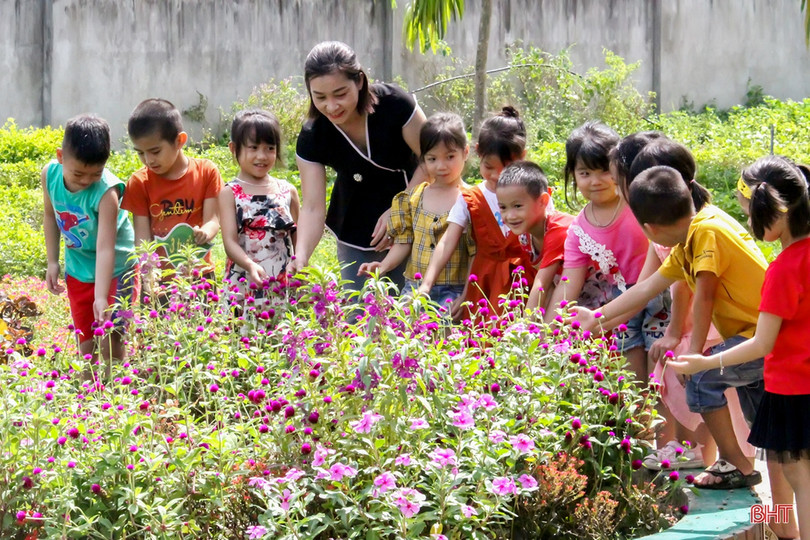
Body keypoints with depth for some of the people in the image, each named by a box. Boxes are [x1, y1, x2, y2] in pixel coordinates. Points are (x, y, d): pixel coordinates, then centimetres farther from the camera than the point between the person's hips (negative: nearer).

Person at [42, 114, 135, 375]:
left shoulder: (106, 191, -31)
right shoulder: (50, 174, -15)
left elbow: (105, 247, -34)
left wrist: (101, 296, -39)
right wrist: (52, 262, 3)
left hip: (115, 269, -5)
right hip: (78, 271, 5)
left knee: (110, 343, -10)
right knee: (86, 345, 11)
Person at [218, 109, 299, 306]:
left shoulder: (288, 191, 10)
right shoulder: (230, 193, 1)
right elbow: (230, 241, -9)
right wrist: (250, 266, -26)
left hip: (284, 288, 2)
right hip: (242, 288, -2)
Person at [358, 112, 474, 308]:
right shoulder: (413, 198, 12)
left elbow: (476, 253, -3)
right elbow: (404, 242, 15)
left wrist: (467, 297, -10)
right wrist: (384, 266, -2)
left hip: (453, 291, -4)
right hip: (414, 288, 4)